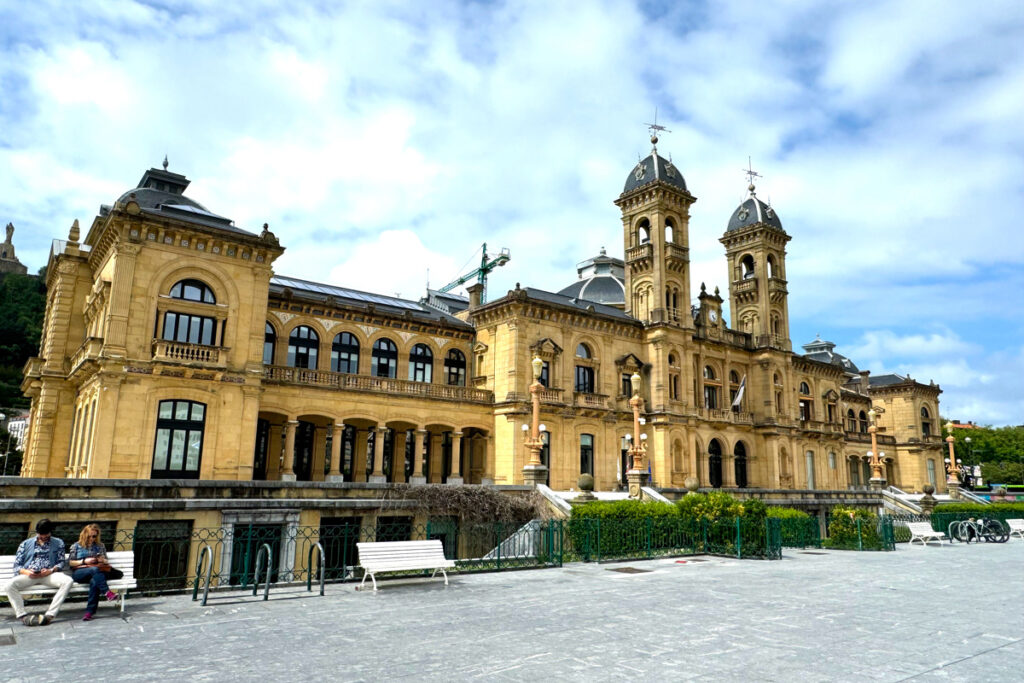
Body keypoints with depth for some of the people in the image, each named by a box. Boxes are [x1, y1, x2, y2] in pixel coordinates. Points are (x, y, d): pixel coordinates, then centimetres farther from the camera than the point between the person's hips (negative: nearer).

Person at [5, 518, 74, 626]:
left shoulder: (58, 543, 17)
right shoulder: (26, 544, 18)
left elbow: (61, 562, 10)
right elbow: (17, 565, 11)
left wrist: (51, 570, -13)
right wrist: (26, 572, -12)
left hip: (50, 574, -1)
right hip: (29, 576, 1)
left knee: (68, 581, -32)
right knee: (10, 584, -32)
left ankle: (50, 615, -37)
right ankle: (23, 616, -30)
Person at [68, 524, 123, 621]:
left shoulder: (100, 546, 22)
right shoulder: (76, 546, 17)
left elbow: (106, 561, 22)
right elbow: (70, 562, 9)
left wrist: (102, 561, -2)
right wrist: (84, 561, -5)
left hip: (96, 571, 1)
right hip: (79, 572, -1)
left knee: (94, 581, -38)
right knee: (95, 570, -38)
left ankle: (89, 612, -41)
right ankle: (107, 592, -49)